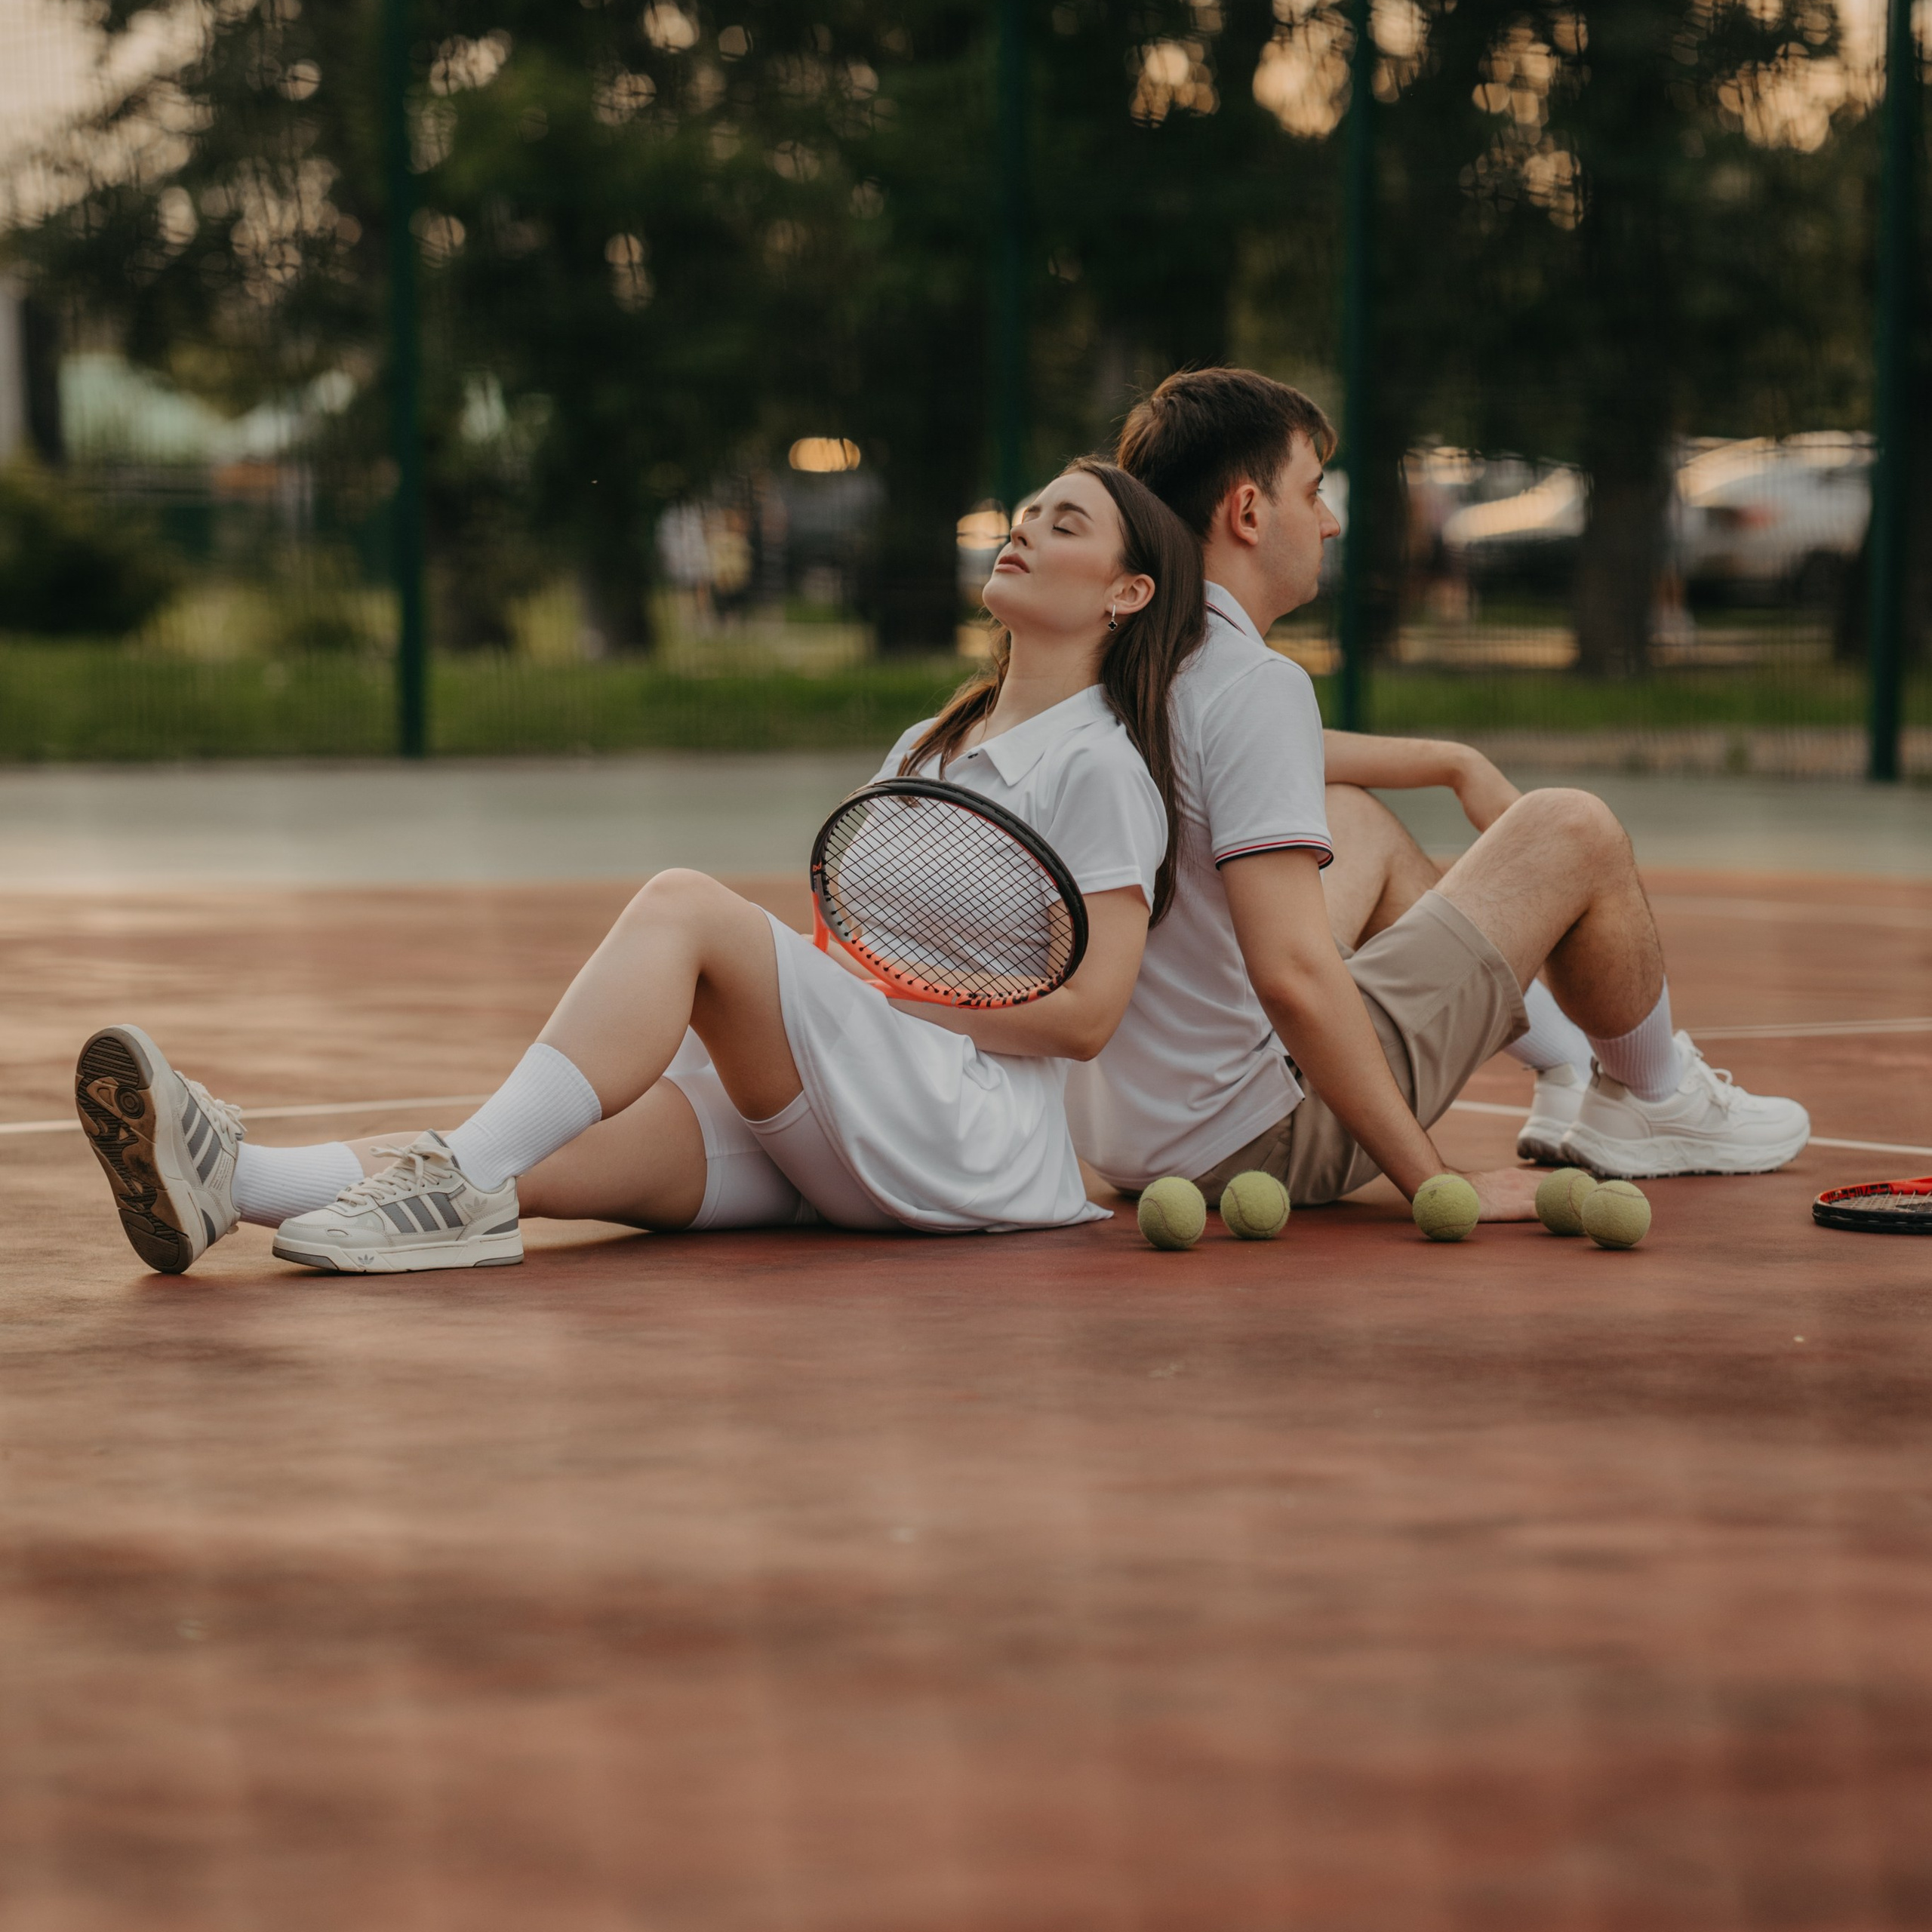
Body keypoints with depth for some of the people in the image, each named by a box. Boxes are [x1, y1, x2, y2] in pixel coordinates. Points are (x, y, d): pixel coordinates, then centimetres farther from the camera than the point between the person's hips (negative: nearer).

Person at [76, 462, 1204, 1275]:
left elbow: (1087, 1012, -9)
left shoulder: (1100, 766, 0)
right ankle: (234, 1180, -43)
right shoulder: (931, 745, 27)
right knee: (555, 1156, -21)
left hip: (977, 1143, -7)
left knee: (684, 906, -26)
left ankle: (464, 1185, -38)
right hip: (827, 1148, 7)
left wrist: (885, 989, -8)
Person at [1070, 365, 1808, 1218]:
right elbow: (1293, 976, -31)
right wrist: (1436, 1186, -24)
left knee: (1360, 822, 30)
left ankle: (1571, 1068, 43)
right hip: (1260, 1141, -9)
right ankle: (1655, 1103, 29)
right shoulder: (1253, 683, -22)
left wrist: (1453, 762, 38)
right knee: (1574, 831, 3)